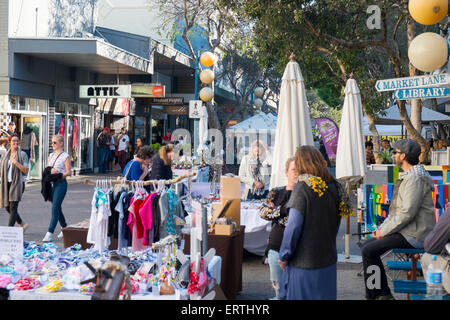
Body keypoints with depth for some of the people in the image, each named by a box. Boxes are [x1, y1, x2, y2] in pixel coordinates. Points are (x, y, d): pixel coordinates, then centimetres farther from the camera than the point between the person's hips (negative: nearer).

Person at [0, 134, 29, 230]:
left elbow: (26, 171, -9)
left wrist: (16, 162, -18)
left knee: (13, 207, -9)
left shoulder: (22, 154, -2)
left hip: (18, 183, -6)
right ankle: (22, 224, 26)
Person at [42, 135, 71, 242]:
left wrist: (58, 174, -21)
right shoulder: (51, 155, 15)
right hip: (51, 183, 7)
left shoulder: (65, 156, -5)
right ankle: (64, 227, 30)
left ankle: (49, 233, -14)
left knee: (55, 208, -11)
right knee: (57, 207, 13)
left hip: (61, 183, -7)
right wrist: (49, 172, -5)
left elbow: (69, 172, -8)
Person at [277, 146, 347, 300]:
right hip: (328, 258, 6)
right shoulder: (333, 186, 3)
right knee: (325, 295, 14)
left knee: (300, 295, 4)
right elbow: (336, 222, 12)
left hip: (305, 261, -6)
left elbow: (293, 227, -17)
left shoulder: (302, 188, -16)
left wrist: (284, 256, -6)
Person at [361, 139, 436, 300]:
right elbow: (397, 209, 23)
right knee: (367, 246, 8)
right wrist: (382, 226, 10)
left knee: (369, 251, -17)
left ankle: (372, 295, -6)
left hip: (414, 235, -11)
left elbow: (407, 213, -24)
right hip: (406, 230, 11)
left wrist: (384, 231, -16)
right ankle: (384, 294, 9)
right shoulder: (407, 176, 18)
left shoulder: (415, 178, -18)